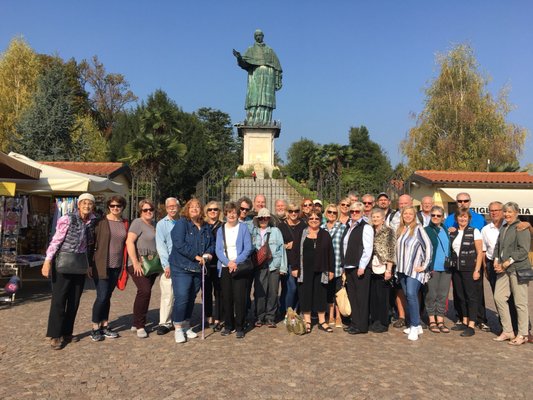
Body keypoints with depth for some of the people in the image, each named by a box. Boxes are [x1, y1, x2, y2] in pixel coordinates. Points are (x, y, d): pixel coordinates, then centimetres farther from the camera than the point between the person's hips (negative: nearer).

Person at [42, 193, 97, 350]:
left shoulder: (92, 222, 5)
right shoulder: (67, 219, -11)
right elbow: (56, 240, -12)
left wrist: (88, 263, 10)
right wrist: (47, 261, -16)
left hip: (80, 266, 6)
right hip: (64, 263, -5)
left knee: (74, 301, 10)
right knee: (59, 300, 0)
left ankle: (67, 332, 22)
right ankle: (55, 335, 9)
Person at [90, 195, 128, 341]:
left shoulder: (125, 223, 8)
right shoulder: (101, 222, -5)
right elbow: (92, 242, -4)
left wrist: (125, 264, 9)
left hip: (116, 266, 4)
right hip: (101, 265, -4)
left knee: (107, 296, 12)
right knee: (102, 296, -5)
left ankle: (104, 326, 22)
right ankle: (95, 328, 10)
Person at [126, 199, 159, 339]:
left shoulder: (154, 224, 15)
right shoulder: (138, 222, -6)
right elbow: (129, 242, -15)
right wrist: (135, 262, -20)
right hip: (139, 264, -7)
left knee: (144, 293, 7)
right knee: (145, 291, -19)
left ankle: (136, 323, 20)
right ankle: (139, 326, -7)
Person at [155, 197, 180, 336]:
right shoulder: (162, 224, 7)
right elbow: (160, 245, 0)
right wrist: (167, 265, -8)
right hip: (168, 264, -2)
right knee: (167, 294, -6)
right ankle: (164, 323, 4)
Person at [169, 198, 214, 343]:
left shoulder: (206, 227, 12)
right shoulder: (181, 223, -8)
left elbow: (212, 243, 19)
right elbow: (179, 244, -18)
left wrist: (209, 253, -3)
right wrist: (196, 256, -19)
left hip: (198, 269, 6)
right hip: (182, 268, -6)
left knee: (191, 299, 14)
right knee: (181, 298, -9)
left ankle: (186, 326, 27)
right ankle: (178, 328, 4)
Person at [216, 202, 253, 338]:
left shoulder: (243, 228, 2)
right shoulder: (220, 230, 10)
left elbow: (248, 248, -5)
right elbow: (218, 250, 3)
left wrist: (236, 261, -15)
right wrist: (228, 262, -13)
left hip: (240, 267, -3)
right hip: (224, 268, 3)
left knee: (239, 298, -4)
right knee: (226, 298, 6)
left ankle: (239, 327, 6)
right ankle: (228, 326, 19)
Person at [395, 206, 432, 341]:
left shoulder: (418, 228, -5)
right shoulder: (400, 230, 13)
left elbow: (428, 246, -9)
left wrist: (424, 266, -11)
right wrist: (398, 267, 12)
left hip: (414, 269, -6)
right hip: (402, 269, 6)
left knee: (411, 294, -18)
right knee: (407, 296, 7)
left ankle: (415, 326, -9)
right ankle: (415, 326, 16)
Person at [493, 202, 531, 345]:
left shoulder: (521, 228, -7)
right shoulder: (503, 228, 17)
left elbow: (523, 250, -14)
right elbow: (498, 246, 19)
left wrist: (506, 263, -15)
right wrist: (496, 261, 2)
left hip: (518, 269, -7)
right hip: (503, 269, 8)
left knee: (520, 302, -1)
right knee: (499, 297, 4)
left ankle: (522, 334, 11)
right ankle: (508, 331, 15)